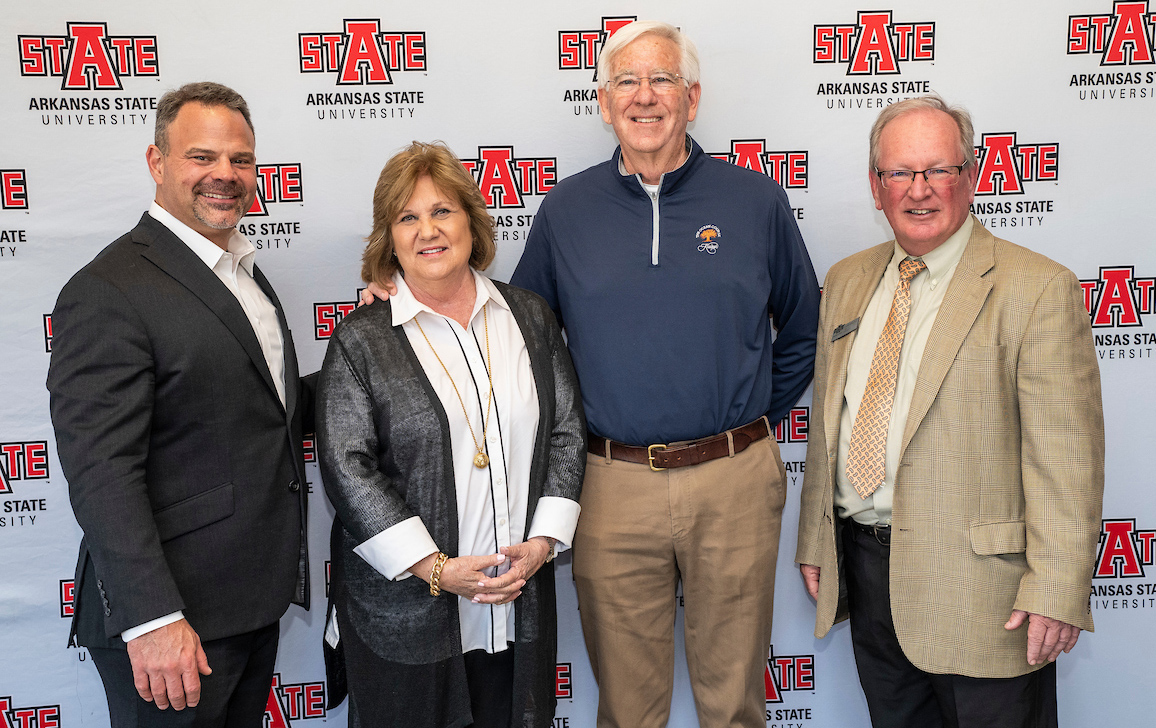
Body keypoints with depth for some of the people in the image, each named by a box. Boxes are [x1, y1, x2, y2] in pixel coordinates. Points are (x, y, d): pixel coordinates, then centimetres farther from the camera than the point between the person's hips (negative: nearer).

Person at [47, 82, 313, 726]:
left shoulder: (243, 272, 12)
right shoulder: (108, 293, -17)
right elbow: (100, 474, -21)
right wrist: (151, 619, -25)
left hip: (256, 599, 8)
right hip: (174, 616, -8)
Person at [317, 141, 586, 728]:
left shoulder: (529, 317, 6)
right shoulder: (360, 340, -4)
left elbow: (567, 432, 6)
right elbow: (347, 467, -9)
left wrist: (542, 542, -5)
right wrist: (436, 569, -15)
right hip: (403, 607, -3)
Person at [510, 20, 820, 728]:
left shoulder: (755, 199, 3)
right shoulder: (566, 209, 4)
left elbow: (803, 329, 12)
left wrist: (758, 417, 8)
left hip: (736, 484, 0)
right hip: (614, 488, 1)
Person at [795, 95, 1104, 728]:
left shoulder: (1037, 289, -10)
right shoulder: (847, 282, 9)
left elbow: (1064, 456, -14)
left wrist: (1057, 593, -17)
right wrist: (814, 541, 12)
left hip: (977, 584, -5)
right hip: (864, 567, 6)